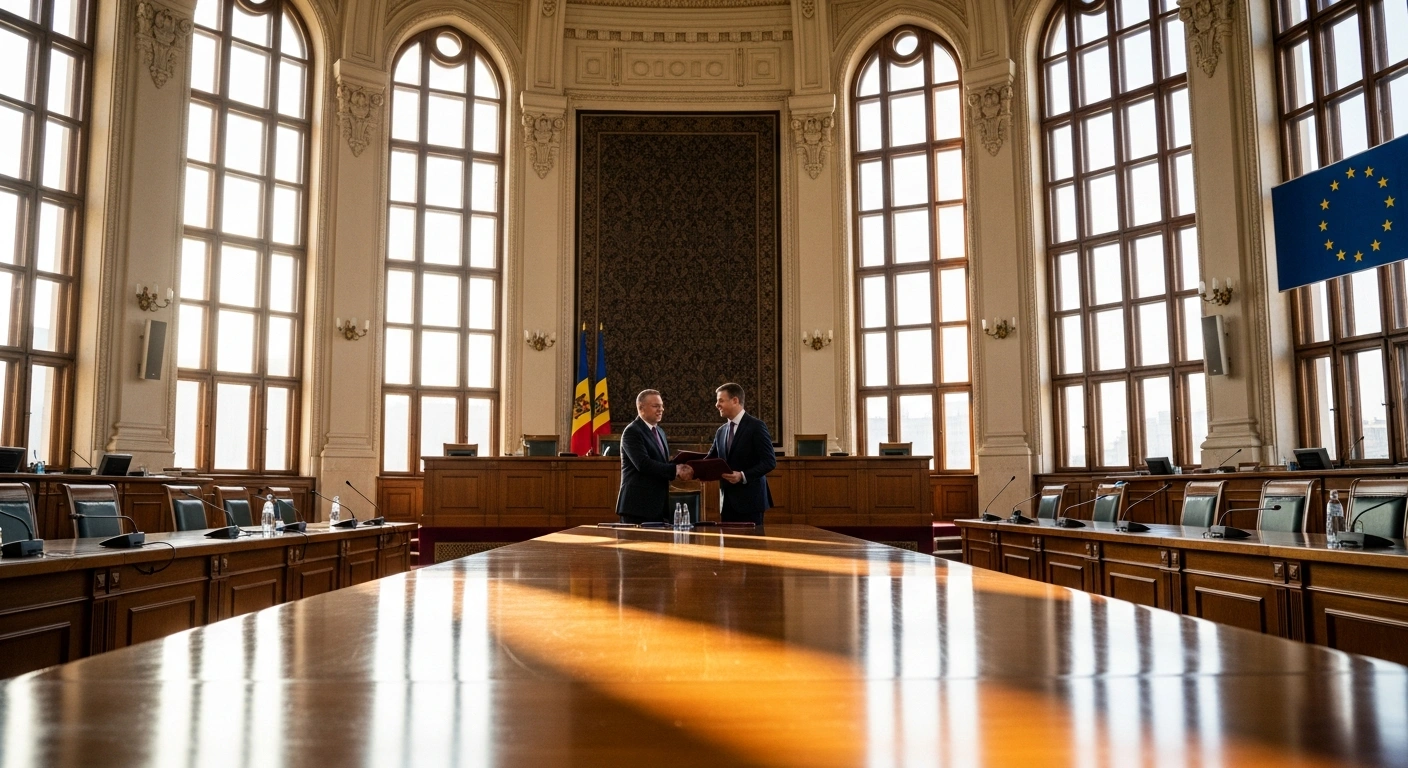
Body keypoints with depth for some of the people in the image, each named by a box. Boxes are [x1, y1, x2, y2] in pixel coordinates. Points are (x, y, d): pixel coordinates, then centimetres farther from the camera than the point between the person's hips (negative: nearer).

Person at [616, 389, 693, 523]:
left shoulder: (660, 432, 18)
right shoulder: (632, 431, -10)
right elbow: (643, 464, -21)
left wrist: (677, 470, -1)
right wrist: (675, 470, -23)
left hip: (659, 506, 8)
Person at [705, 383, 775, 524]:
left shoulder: (756, 426, -7)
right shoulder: (721, 431, 14)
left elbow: (770, 461, -12)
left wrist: (743, 476, -22)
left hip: (749, 499, -6)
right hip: (727, 501, 6)